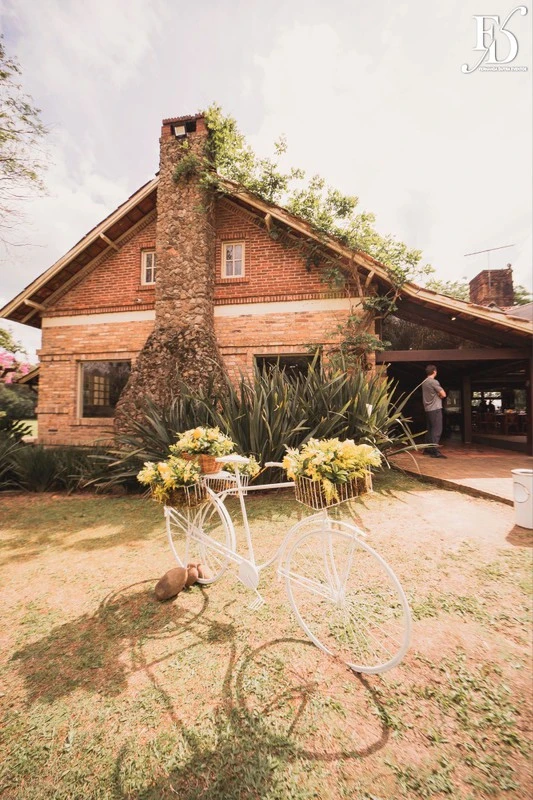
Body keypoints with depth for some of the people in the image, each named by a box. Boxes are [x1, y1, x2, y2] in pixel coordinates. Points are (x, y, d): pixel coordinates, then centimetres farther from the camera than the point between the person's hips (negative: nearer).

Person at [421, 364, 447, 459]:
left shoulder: (424, 382, 13)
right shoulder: (434, 382, -12)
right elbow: (443, 394, -12)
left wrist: (437, 395, 4)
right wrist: (439, 395, 8)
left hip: (428, 409, 9)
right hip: (435, 408, -9)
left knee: (430, 429, 13)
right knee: (437, 430, -9)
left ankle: (428, 449, 17)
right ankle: (435, 451, -12)